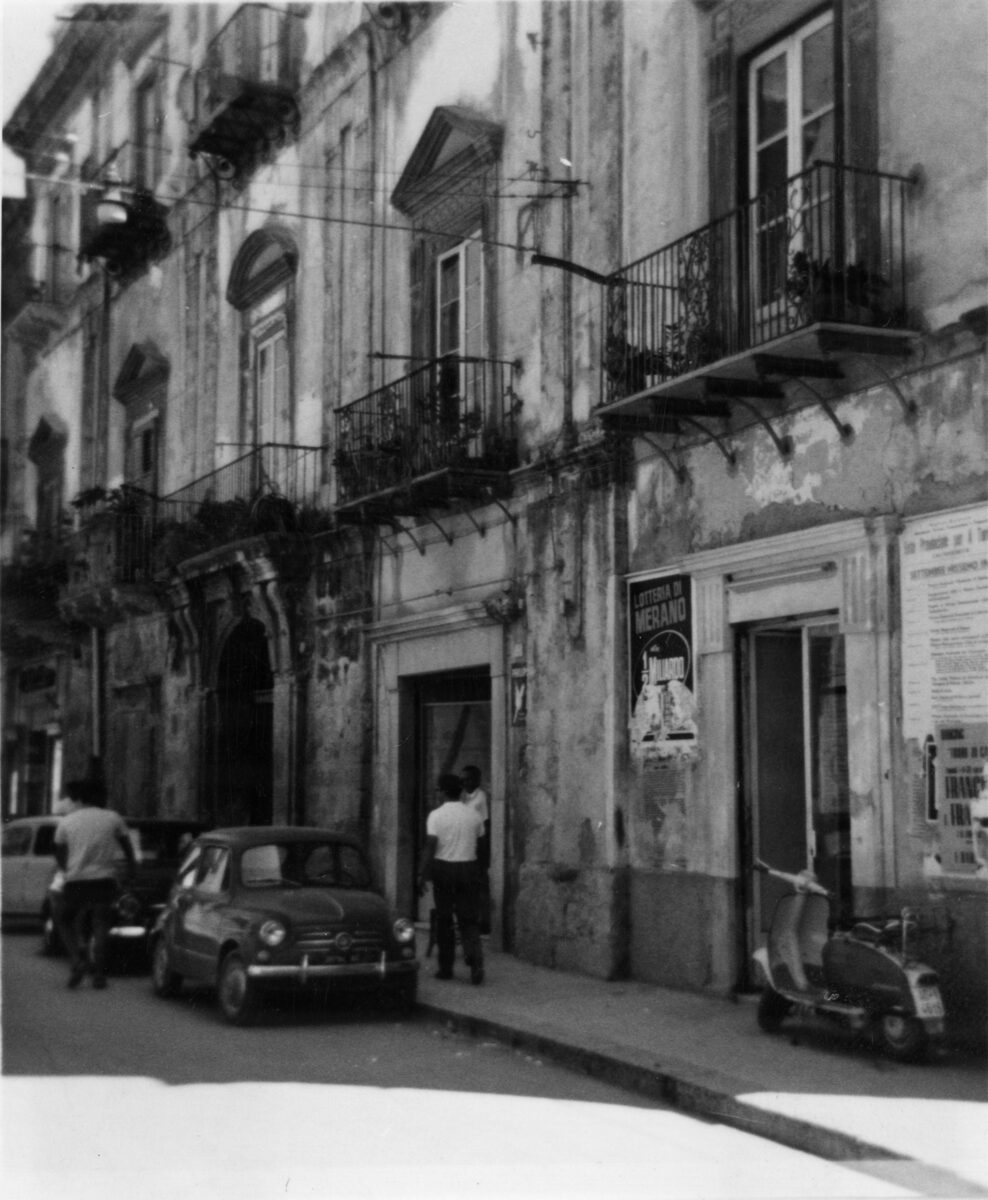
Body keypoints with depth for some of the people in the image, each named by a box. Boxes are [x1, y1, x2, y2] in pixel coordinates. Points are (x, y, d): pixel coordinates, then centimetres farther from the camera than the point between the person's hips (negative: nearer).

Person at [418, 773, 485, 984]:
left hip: (443, 868, -2)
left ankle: (446, 968, 12)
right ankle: (476, 961, -16)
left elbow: (430, 847, -12)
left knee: (444, 920, 8)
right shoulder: (473, 815, 4)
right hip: (468, 868, 2)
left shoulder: (436, 815, -7)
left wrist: (423, 875, -10)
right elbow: (481, 843, 9)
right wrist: (481, 871, 21)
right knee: (469, 919, 4)